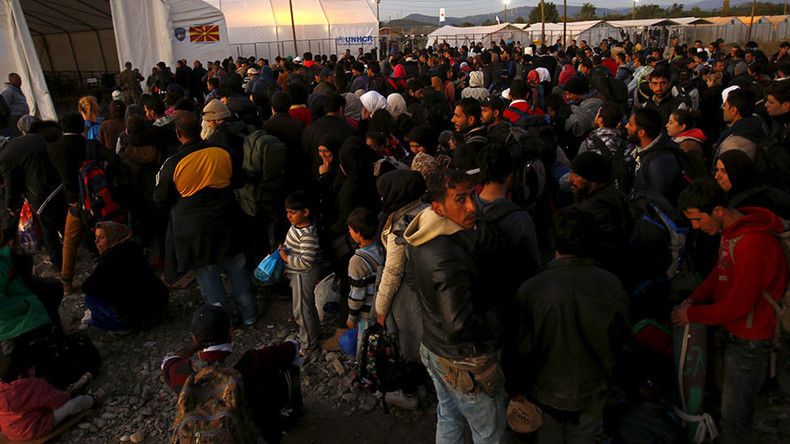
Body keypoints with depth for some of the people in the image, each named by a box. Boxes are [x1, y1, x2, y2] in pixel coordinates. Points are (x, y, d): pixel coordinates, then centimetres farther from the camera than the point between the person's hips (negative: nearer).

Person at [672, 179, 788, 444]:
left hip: (749, 342, -9)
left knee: (734, 416, 3)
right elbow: (719, 274, 14)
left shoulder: (753, 245, -28)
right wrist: (693, 299, -1)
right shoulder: (729, 230, 3)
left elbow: (738, 305, -24)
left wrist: (692, 315, -14)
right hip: (732, 332, 9)